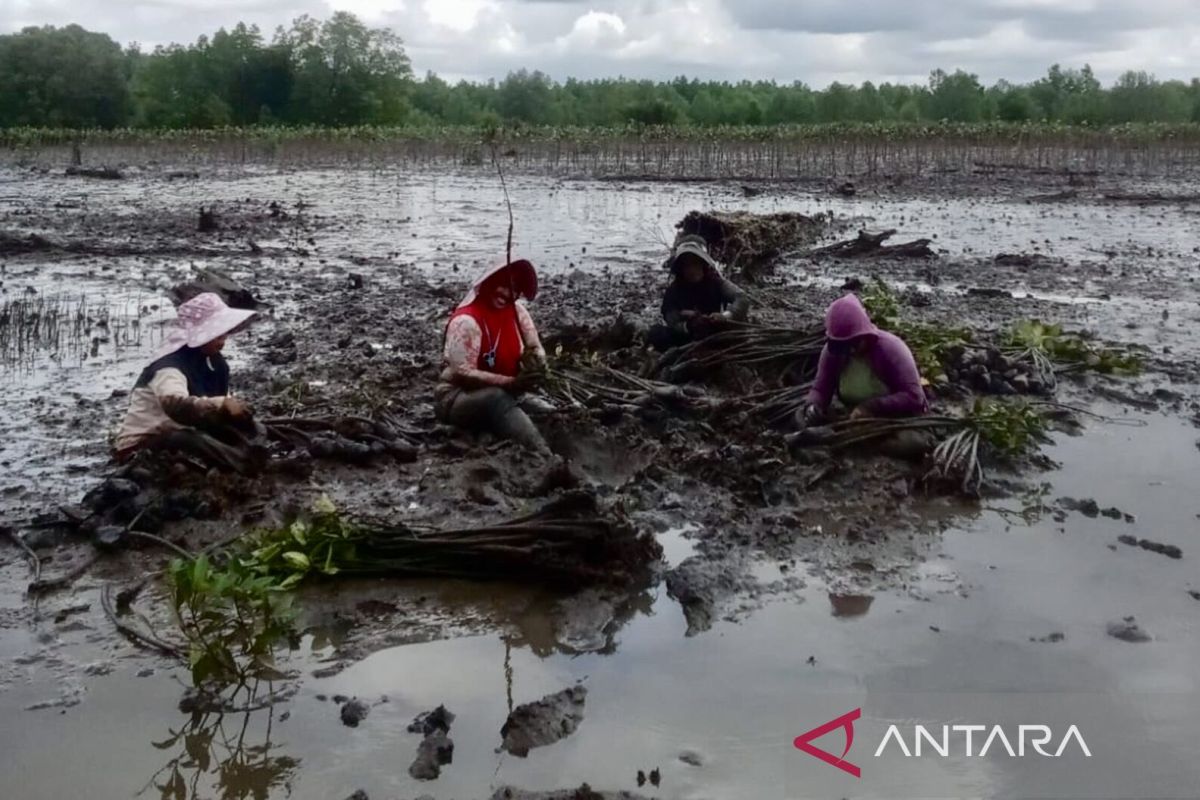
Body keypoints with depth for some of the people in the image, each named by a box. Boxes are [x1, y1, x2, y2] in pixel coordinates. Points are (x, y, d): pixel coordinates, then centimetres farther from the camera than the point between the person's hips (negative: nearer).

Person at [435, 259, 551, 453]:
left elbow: (535, 348, 5)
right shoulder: (466, 321, -21)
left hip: (501, 396, 10)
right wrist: (511, 383, -36)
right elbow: (464, 375, -26)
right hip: (457, 398, -10)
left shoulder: (517, 311, -2)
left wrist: (536, 364, -22)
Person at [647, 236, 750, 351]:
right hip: (687, 339, 0)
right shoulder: (674, 290, -11)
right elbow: (674, 324, -22)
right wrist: (688, 326, -45)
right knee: (656, 333, -26)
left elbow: (742, 299, -28)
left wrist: (726, 316, -49)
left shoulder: (716, 282, -11)